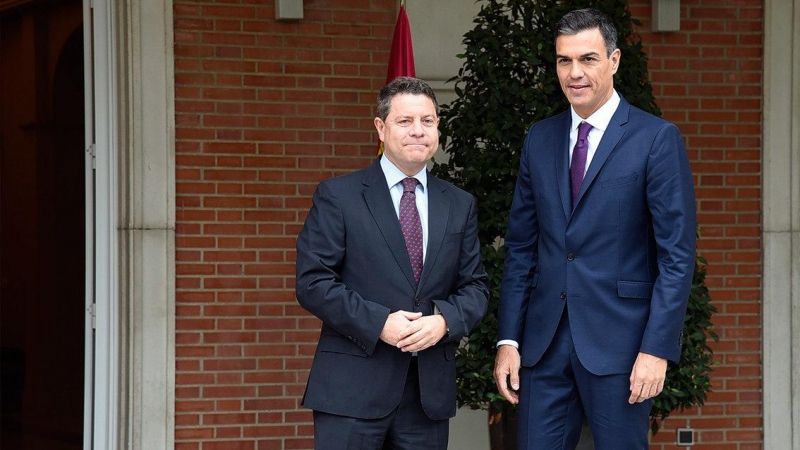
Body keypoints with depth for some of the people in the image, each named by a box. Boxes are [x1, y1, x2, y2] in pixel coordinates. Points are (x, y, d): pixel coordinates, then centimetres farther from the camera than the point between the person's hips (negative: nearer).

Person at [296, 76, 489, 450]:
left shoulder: (460, 205, 13)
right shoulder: (337, 196, 1)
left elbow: (475, 287, 11)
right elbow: (312, 282, -5)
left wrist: (444, 321, -10)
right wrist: (379, 324, -15)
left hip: (431, 391, 4)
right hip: (353, 387, -4)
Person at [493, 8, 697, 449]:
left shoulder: (656, 138, -4)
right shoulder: (539, 138, 11)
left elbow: (677, 253, -7)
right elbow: (520, 246, 12)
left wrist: (657, 348, -14)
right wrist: (508, 339, 6)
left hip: (619, 342, -4)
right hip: (544, 341, 4)